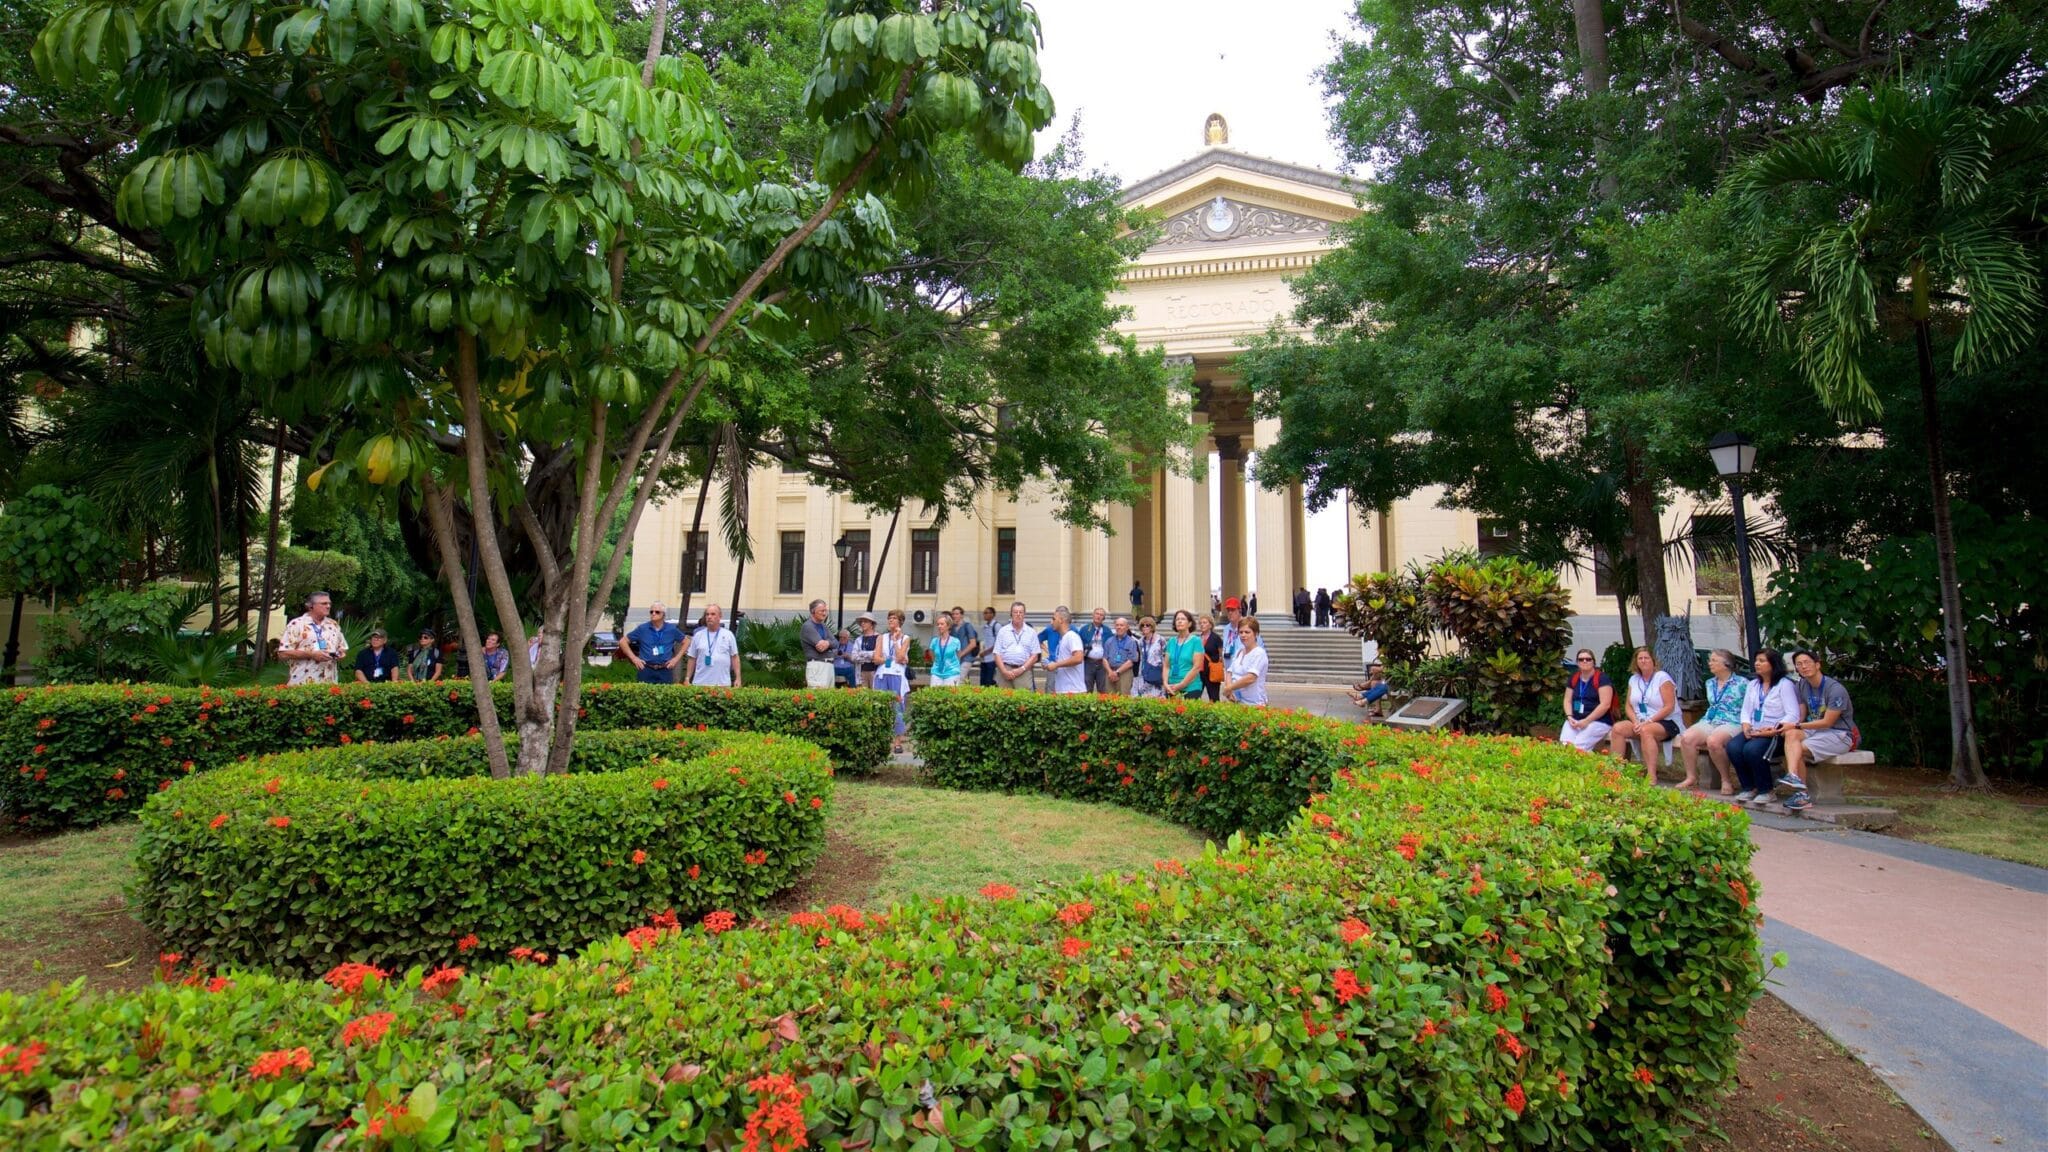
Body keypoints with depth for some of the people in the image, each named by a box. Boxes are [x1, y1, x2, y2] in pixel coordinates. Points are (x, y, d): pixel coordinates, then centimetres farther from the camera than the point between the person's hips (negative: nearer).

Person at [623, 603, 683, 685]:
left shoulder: (672, 629, 6)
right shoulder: (642, 628, 3)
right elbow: (623, 642, 9)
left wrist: (676, 658, 6)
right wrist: (634, 658, 1)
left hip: (665, 672, 1)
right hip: (646, 671, -1)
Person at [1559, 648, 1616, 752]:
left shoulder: (1601, 678, -5)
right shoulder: (1573, 678, 14)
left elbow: (1605, 704, -13)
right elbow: (1567, 701, 16)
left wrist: (1587, 721, -16)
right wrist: (1570, 717, -4)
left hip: (1598, 721, -5)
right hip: (1575, 720, 5)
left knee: (1578, 747, -28)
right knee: (1564, 745, -22)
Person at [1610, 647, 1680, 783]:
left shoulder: (1662, 677, -6)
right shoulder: (1634, 679, 12)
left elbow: (1669, 707, -13)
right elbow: (1629, 706, 10)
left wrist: (1649, 721, -19)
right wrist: (1636, 722, -10)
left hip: (1666, 722, -6)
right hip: (1640, 721, 6)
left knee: (1646, 731, -37)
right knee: (1617, 728, -21)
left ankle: (1651, 775, -38)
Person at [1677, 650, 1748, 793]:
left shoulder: (1742, 684, -1)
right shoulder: (1710, 683, 19)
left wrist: (1746, 725, -10)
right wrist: (1705, 721, 18)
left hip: (1732, 724, -6)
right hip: (1710, 722, 6)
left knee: (1713, 741, -36)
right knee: (1686, 738, -22)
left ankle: (1727, 780, -17)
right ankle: (1691, 777, -12)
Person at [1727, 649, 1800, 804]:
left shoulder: (1784, 685, -2)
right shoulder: (1753, 685, 20)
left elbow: (1793, 715, -10)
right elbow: (1746, 710, 17)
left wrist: (1773, 730, -20)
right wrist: (1746, 726, -4)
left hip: (1776, 733, -6)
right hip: (1754, 732, 6)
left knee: (1752, 749, -33)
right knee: (1733, 747, -24)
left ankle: (1765, 791, -13)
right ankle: (1749, 788, -9)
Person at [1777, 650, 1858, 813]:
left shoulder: (1835, 689, -15)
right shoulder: (1801, 686, 7)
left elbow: (1827, 722, -17)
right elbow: (1801, 717, 9)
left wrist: (1796, 726, -20)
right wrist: (1791, 727, -12)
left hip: (1840, 734, -6)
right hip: (1816, 731, 6)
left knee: (1796, 750, -26)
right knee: (1791, 735, -28)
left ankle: (1801, 794, -21)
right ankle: (1793, 776, -45)